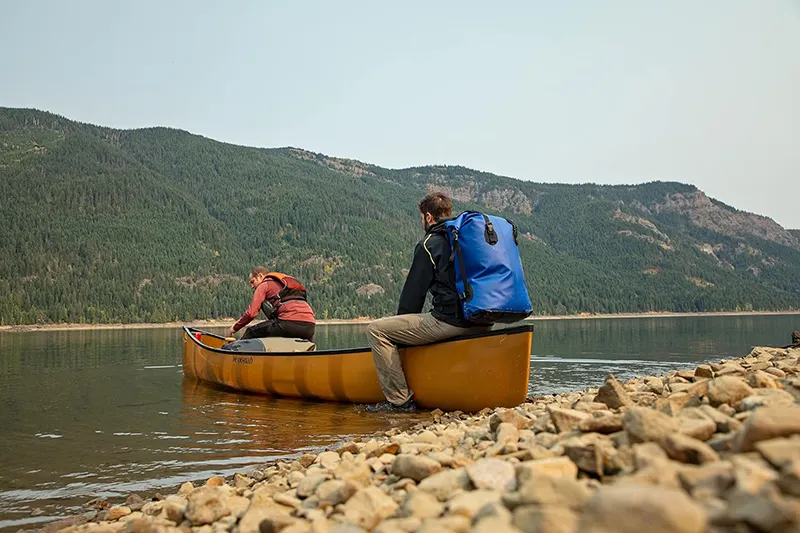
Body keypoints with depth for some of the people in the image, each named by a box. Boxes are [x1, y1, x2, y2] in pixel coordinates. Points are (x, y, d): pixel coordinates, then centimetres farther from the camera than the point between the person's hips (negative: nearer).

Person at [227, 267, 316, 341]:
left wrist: (234, 328, 17)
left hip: (289, 322, -6)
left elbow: (251, 313, 3)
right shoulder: (287, 281, 35)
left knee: (251, 333, 10)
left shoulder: (264, 285, 13)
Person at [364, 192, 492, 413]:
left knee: (376, 329, -2)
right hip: (482, 323, 9)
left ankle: (400, 400, -6)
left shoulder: (429, 244, -3)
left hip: (450, 321, -9)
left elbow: (413, 292, 0)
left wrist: (401, 325, 16)